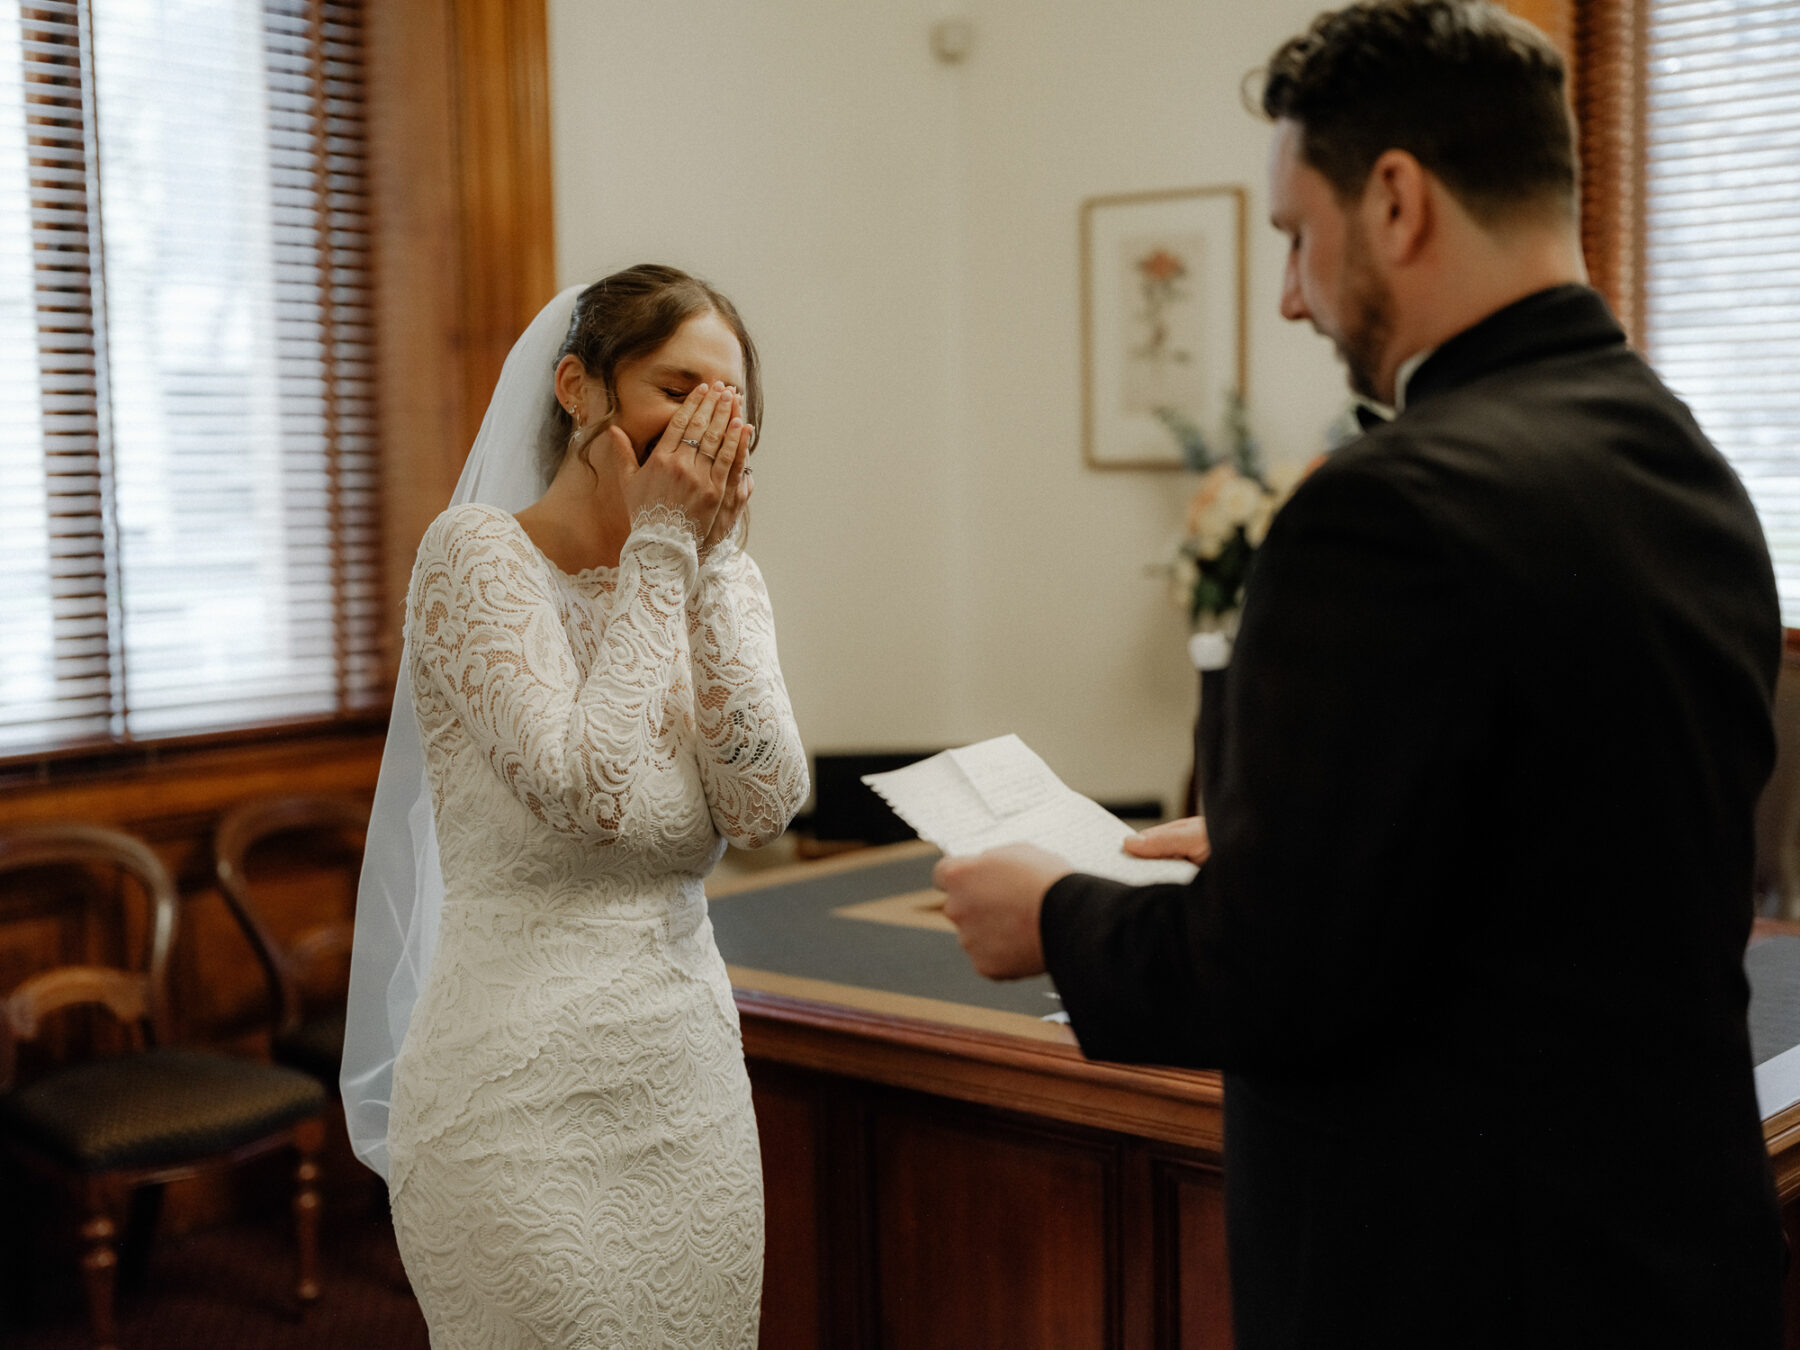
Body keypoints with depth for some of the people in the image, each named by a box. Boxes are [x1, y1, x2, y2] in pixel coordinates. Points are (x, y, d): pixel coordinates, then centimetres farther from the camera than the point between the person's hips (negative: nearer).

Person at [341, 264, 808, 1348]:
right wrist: (658, 547, -15)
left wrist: (706, 555, -11)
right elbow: (588, 792, -21)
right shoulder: (478, 552, -10)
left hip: (691, 1082, 6)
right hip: (528, 1095, -5)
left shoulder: (719, 573, 7)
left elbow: (764, 808, -8)